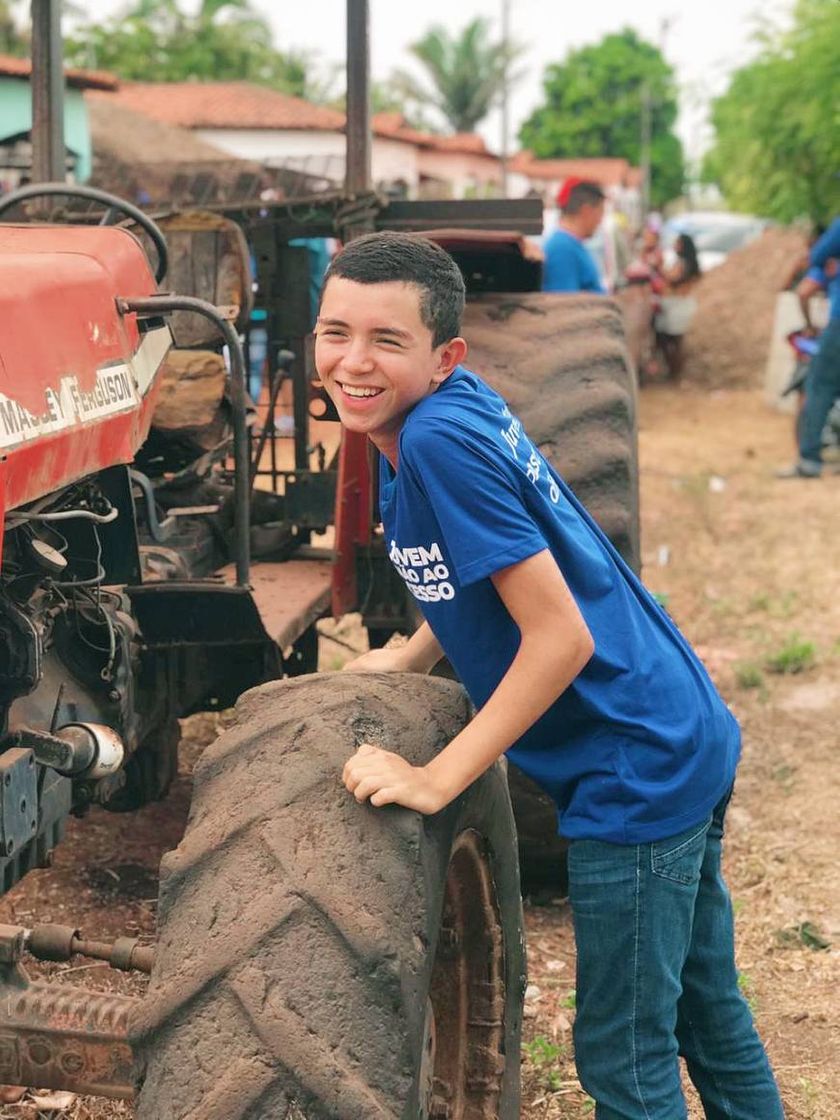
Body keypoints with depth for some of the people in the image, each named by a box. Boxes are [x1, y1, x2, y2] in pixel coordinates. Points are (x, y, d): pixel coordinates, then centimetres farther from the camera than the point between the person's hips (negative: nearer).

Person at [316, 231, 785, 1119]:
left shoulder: (440, 439, -23)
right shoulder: (447, 408, 2)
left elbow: (560, 636, -24)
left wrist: (434, 780, -19)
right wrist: (411, 658, 9)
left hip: (638, 775, -9)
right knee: (709, 1015, 24)